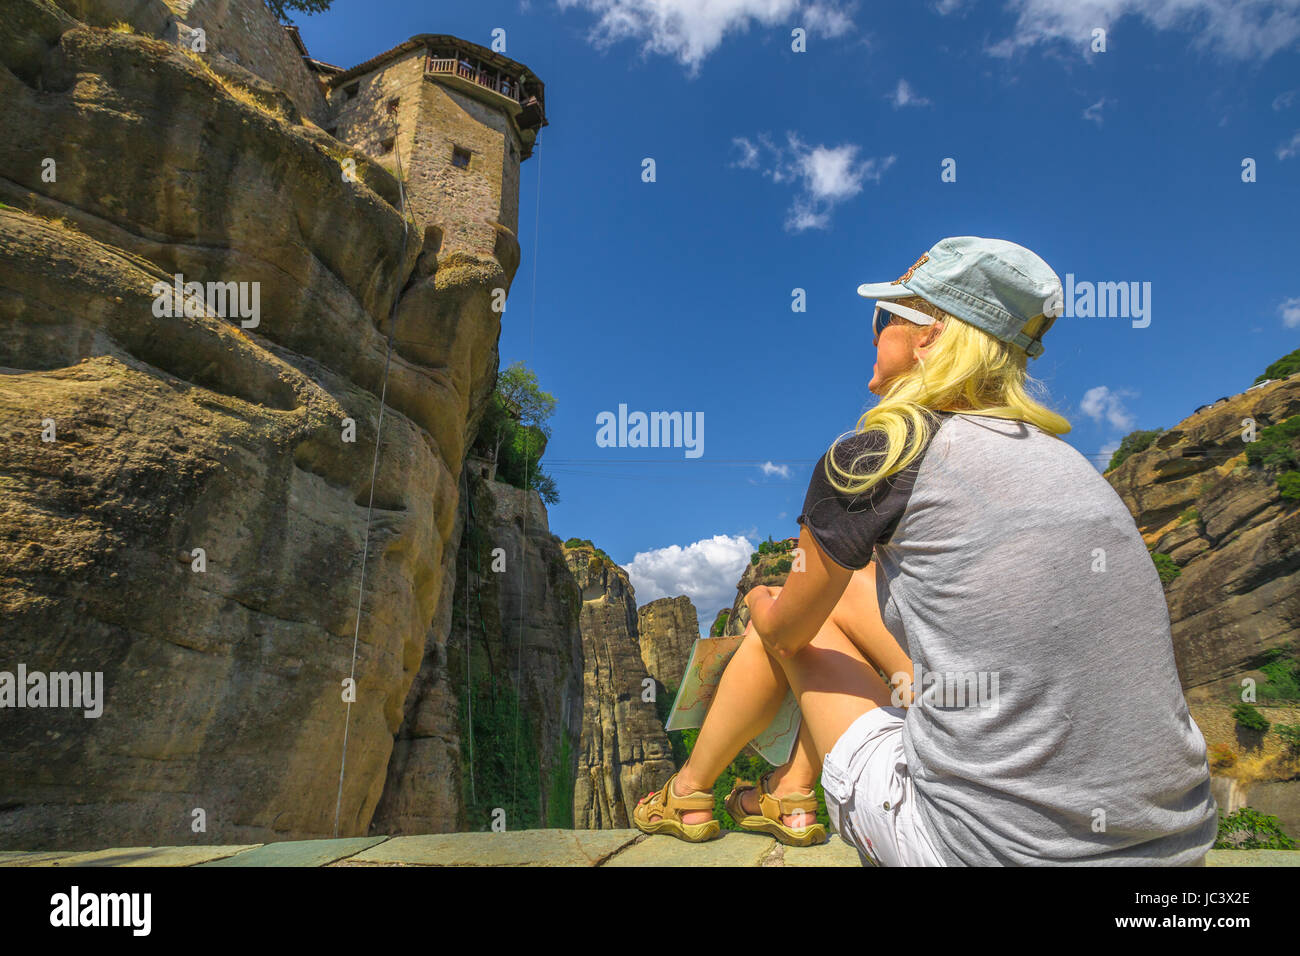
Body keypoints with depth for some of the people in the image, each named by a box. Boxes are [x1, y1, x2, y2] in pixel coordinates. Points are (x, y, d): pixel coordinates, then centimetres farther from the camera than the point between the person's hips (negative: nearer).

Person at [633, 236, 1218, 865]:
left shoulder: (871, 457, -12)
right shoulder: (1061, 460, 10)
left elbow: (784, 630, 3)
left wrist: (761, 603, 28)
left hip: (991, 848, -6)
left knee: (780, 620, 15)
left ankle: (687, 794, 39)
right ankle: (790, 797, 37)